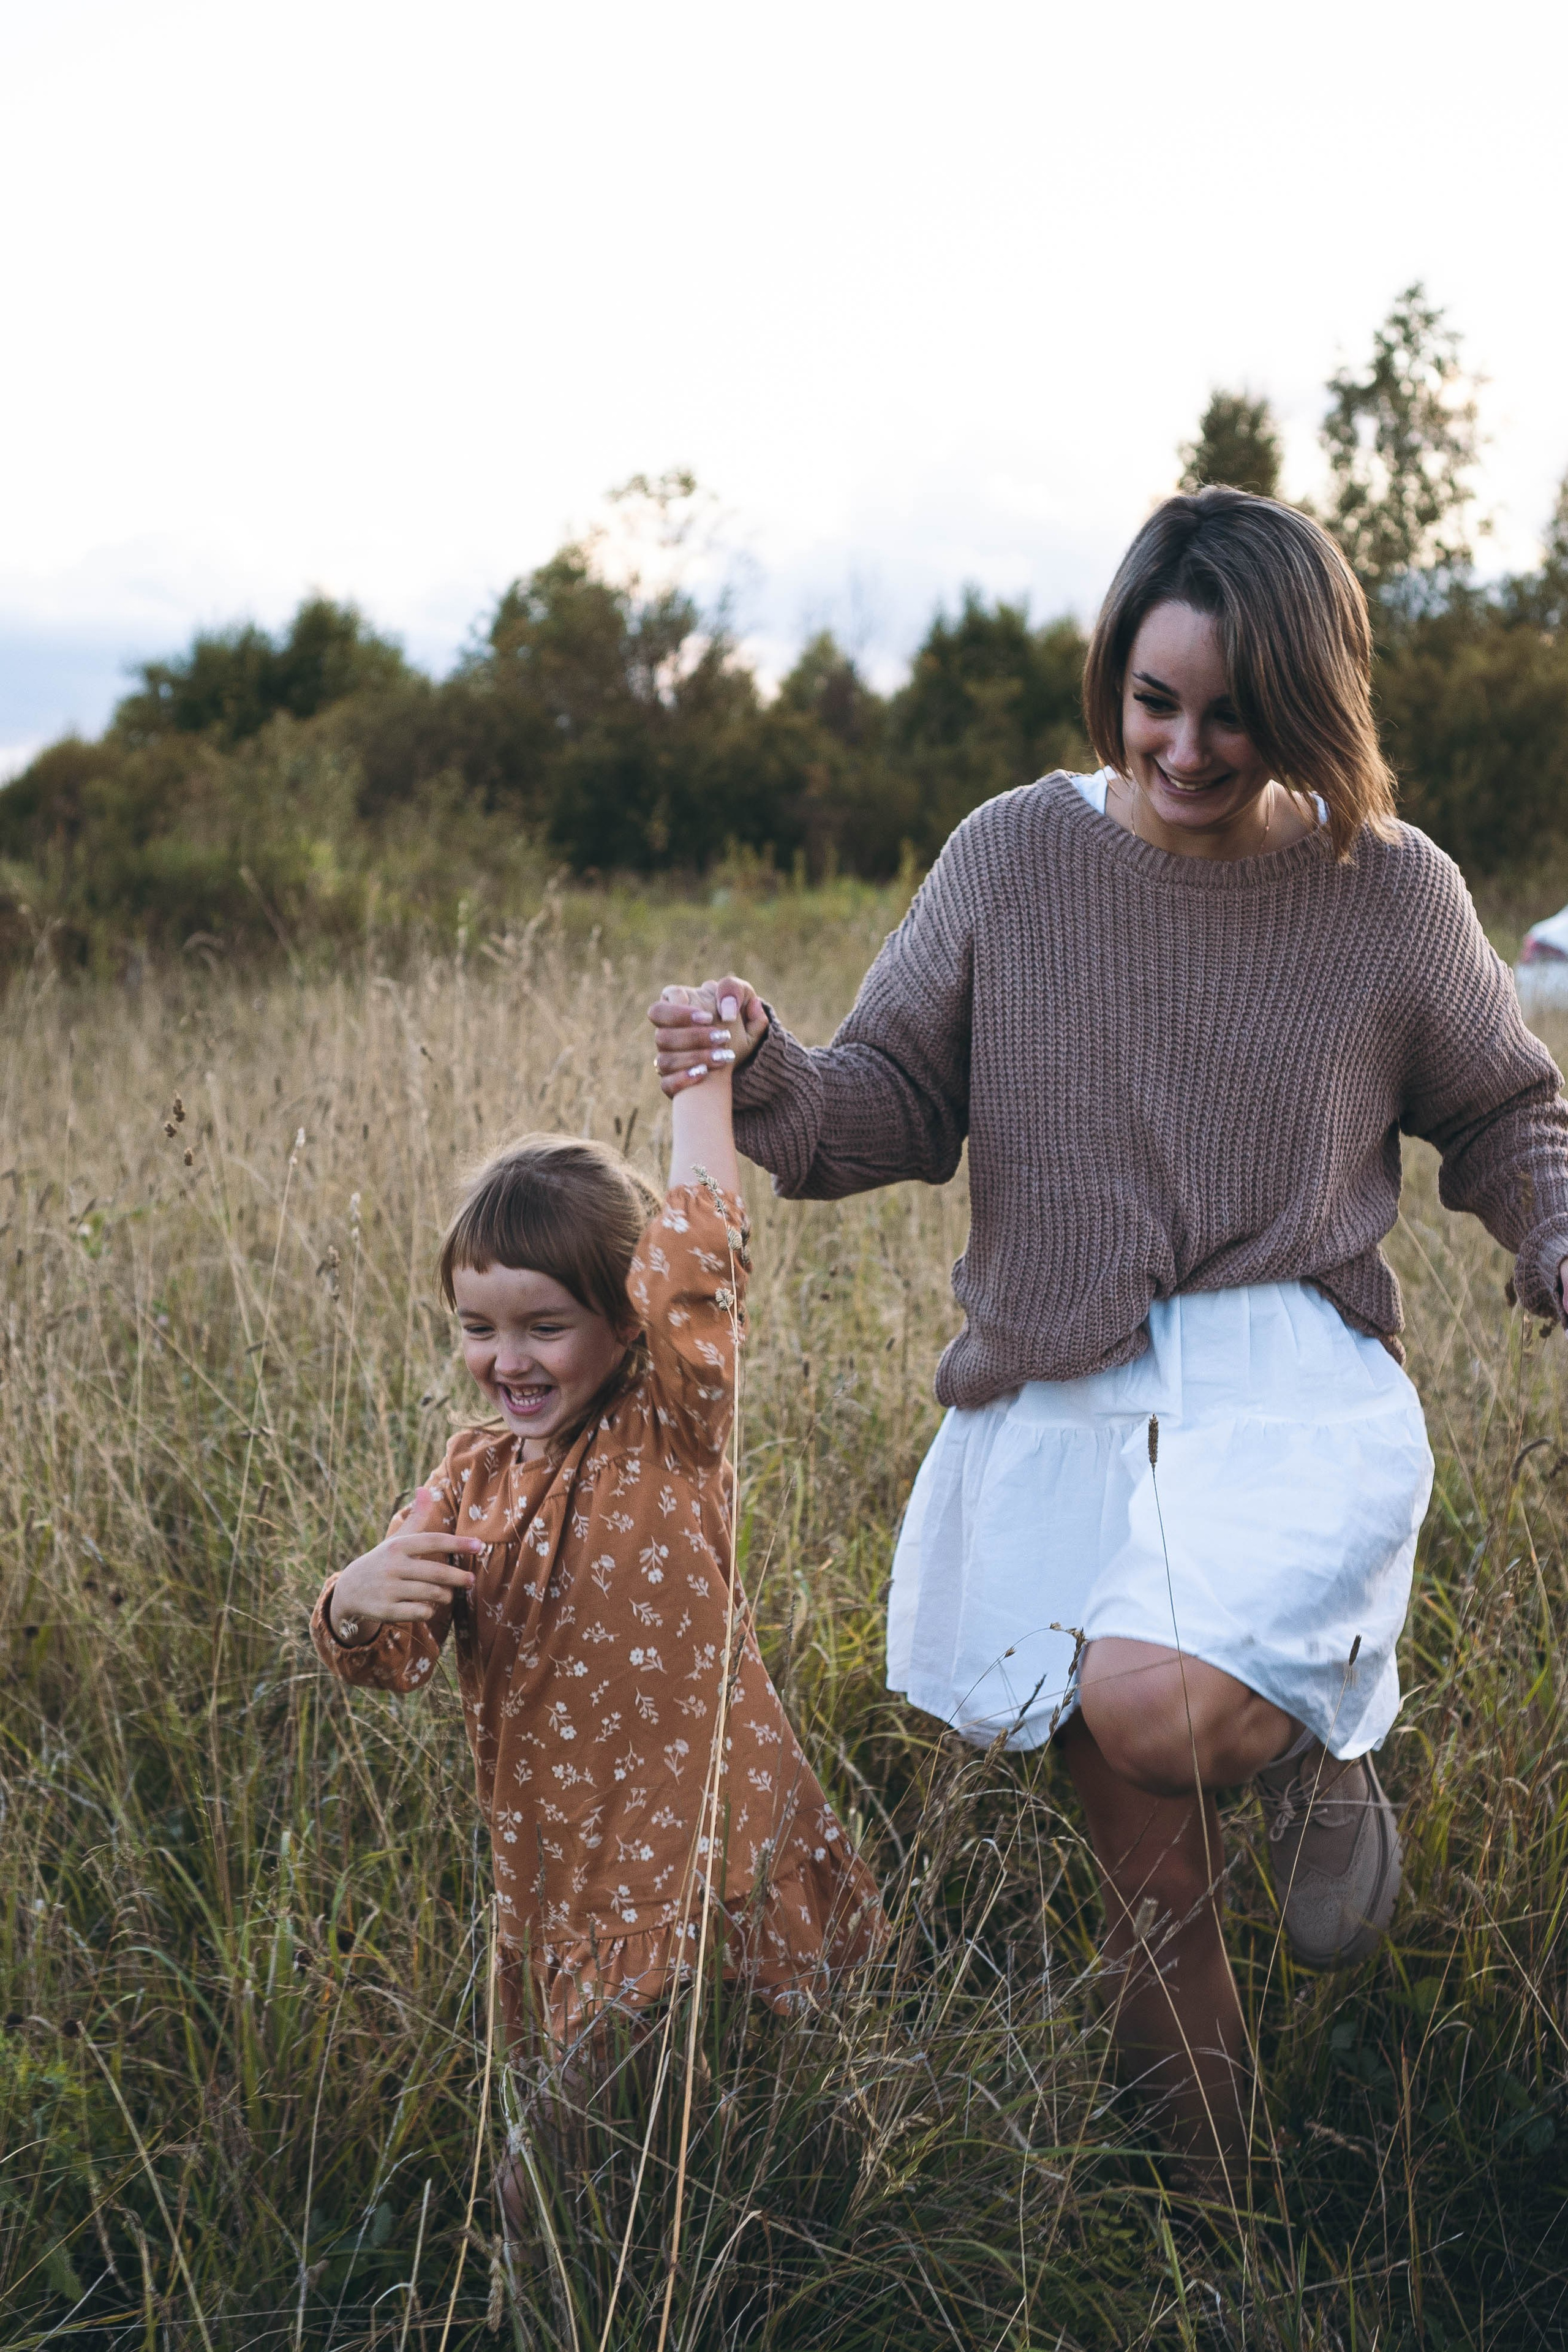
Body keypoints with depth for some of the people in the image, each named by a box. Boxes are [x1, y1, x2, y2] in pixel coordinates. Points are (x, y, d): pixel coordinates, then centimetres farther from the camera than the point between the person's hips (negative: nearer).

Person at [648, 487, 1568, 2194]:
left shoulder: (1390, 893, -1)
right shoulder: (1010, 857, -1)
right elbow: (896, 1105, 2)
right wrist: (764, 1083, -18)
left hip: (1289, 1390, -2)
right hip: (1061, 1404, 2)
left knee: (1150, 1705, -32)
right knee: (1141, 1851, 11)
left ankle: (1314, 1741, 6)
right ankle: (1212, 2193, 35)